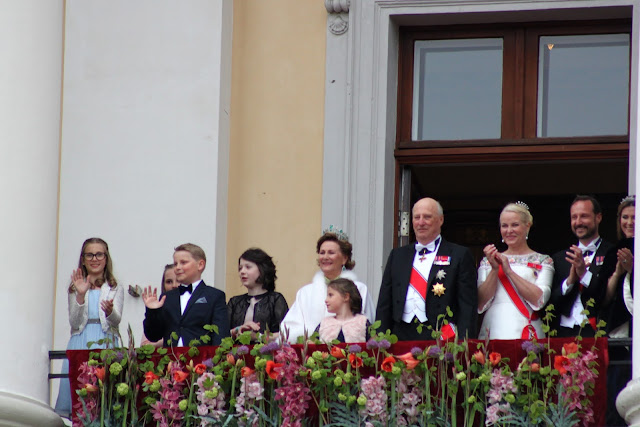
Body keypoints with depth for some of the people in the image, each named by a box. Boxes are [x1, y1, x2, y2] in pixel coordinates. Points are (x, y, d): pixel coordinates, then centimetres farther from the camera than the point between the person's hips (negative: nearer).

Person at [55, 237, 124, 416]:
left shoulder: (115, 289, 10)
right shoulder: (76, 289, 10)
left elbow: (116, 320, -2)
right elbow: (75, 322, 1)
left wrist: (110, 311, -25)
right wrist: (80, 296, -13)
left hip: (107, 343, 0)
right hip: (81, 344, 0)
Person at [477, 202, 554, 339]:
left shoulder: (543, 261, 8)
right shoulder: (488, 262, 14)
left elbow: (539, 301, -7)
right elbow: (480, 305, 4)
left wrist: (509, 271, -9)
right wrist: (495, 269, -6)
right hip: (493, 332, 2)